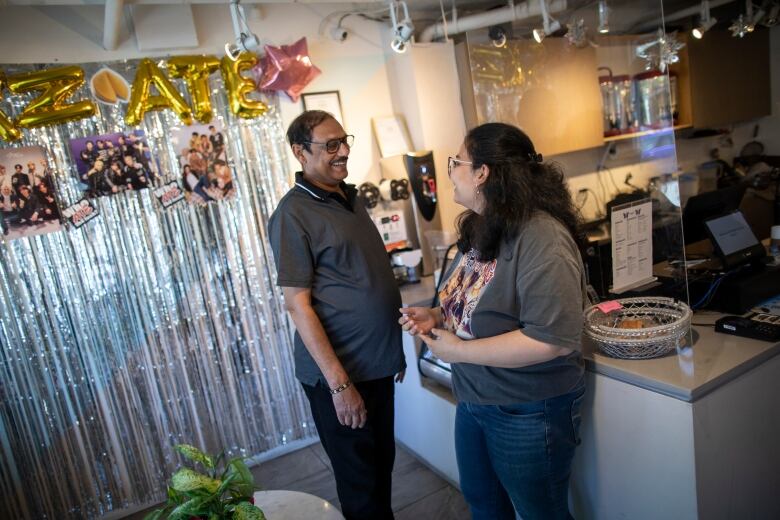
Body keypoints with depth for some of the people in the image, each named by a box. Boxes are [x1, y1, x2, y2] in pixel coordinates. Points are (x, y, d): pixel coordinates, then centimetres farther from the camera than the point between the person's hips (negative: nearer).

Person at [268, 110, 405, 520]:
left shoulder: (351, 197, 8)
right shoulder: (294, 213, -14)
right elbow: (297, 304, -17)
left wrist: (394, 350, 14)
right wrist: (339, 383, -19)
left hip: (377, 364, 7)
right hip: (338, 372, -7)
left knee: (382, 465, 22)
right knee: (361, 486, 10)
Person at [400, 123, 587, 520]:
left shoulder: (541, 238, -25)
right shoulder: (479, 229, 3)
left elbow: (552, 339, -30)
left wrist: (458, 350, -24)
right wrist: (436, 318, -4)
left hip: (528, 412, -8)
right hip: (473, 398, 8)